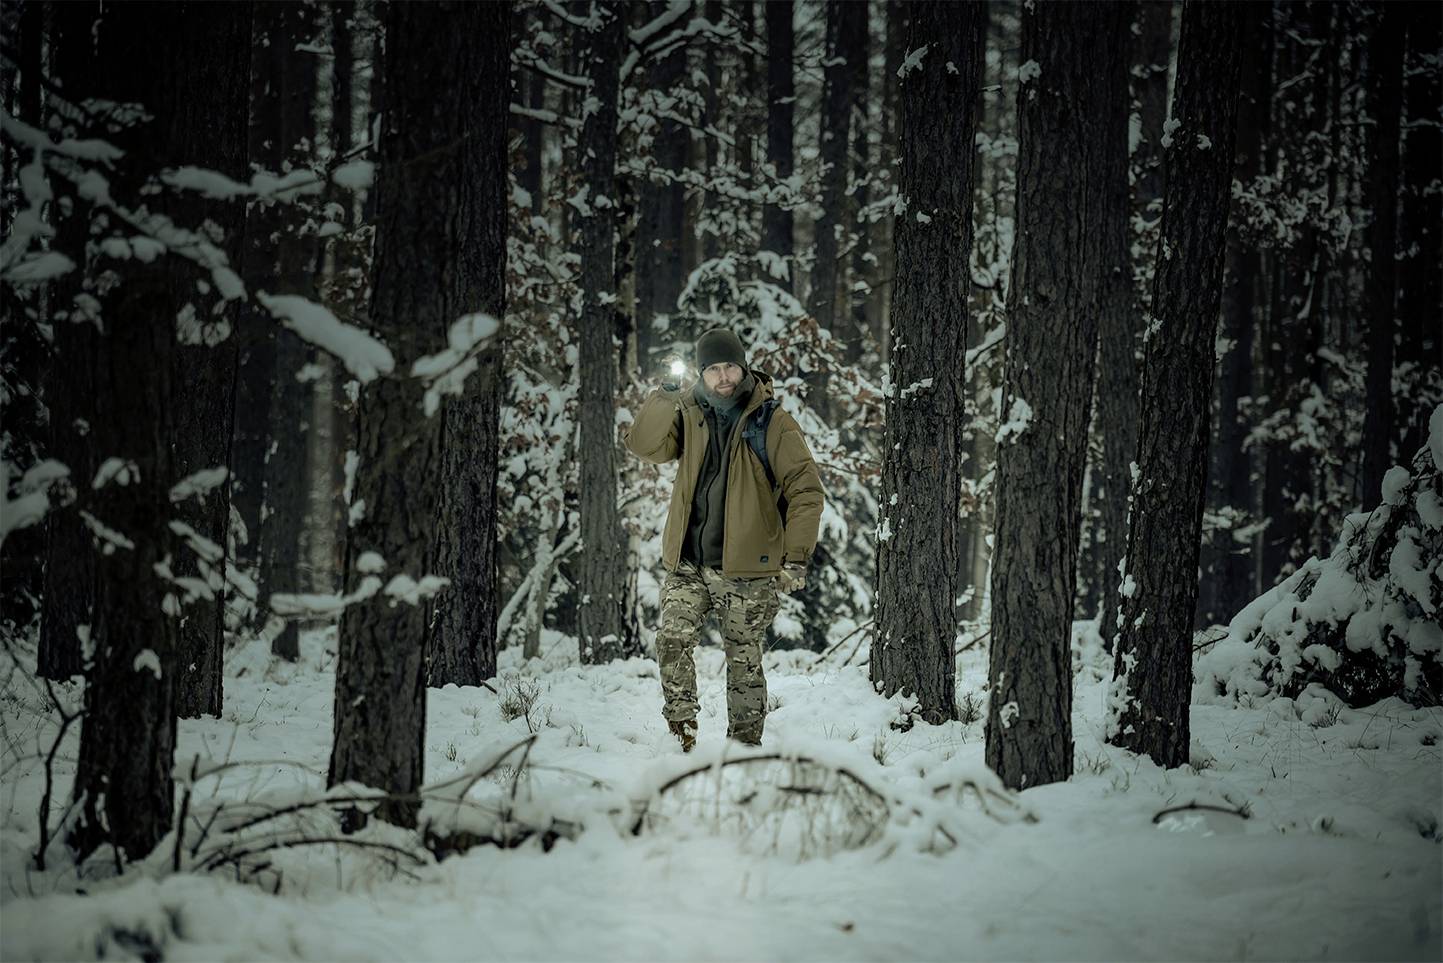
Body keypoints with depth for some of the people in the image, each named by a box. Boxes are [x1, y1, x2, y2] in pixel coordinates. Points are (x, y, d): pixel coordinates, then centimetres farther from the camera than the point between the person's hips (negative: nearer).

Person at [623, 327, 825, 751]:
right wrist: (665, 399, -21)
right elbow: (643, 444, -6)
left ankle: (745, 746, 13)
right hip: (687, 564, 3)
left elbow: (805, 490, -5)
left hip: (745, 569, -3)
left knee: (744, 661, 4)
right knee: (672, 641, -11)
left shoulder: (772, 421, -5)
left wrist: (797, 557, -12)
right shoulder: (690, 414, 6)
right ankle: (681, 736, -2)